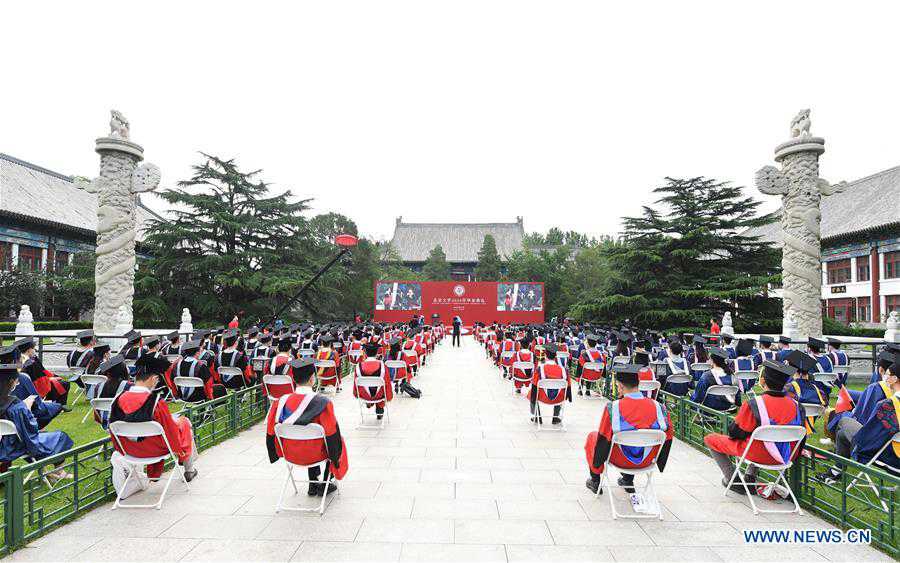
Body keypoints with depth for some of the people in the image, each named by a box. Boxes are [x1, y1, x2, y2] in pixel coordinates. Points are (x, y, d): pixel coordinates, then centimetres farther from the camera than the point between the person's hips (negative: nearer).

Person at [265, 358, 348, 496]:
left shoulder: (281, 401, -16)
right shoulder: (322, 402, -26)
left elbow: (271, 432, -4)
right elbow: (332, 435, -18)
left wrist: (282, 452, 14)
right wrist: (336, 457, 1)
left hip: (290, 454, 4)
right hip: (315, 454, -4)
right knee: (336, 441, 26)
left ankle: (313, 485, 38)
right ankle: (325, 484, 30)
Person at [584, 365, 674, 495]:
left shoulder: (612, 407, -27)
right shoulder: (658, 407, -19)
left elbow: (603, 438, -17)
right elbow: (668, 438, -6)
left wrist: (596, 465, 2)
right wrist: (657, 462, 13)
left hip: (620, 459, -3)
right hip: (646, 461, 3)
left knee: (592, 437, 26)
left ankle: (595, 482, 33)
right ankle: (628, 480, 43)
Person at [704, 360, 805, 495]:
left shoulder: (753, 405, -24)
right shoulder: (795, 405, -9)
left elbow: (736, 432, -14)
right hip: (785, 456, 6)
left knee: (710, 439, 10)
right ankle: (750, 478, 32)